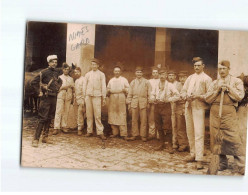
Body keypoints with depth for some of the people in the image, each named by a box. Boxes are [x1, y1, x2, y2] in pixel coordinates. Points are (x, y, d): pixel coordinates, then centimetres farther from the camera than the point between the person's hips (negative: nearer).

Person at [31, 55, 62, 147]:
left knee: (49, 118, 11)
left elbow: (59, 81, 33)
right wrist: (43, 87, -11)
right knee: (42, 119, -9)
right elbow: (33, 82, -11)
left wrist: (58, 87, 14)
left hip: (54, 98, 7)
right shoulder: (44, 72, -8)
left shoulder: (56, 73, 12)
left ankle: (45, 137, 19)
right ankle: (36, 139, -6)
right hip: (46, 98, -7)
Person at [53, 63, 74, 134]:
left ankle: (64, 126, 7)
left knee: (66, 112, 0)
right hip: (61, 96, -3)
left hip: (68, 97, 3)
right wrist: (64, 87, -12)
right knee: (58, 111, -9)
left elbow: (73, 88, 17)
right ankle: (56, 128, -11)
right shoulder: (59, 77, 10)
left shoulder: (71, 79, 18)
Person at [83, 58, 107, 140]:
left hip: (97, 96, -3)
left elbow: (103, 86, 5)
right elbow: (85, 85, 15)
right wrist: (84, 96, 10)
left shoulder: (101, 74, 6)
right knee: (89, 114, 3)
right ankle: (89, 131, 10)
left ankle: (100, 132, -5)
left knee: (97, 115, -8)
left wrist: (104, 98, 2)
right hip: (88, 96, 3)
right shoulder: (87, 74, 13)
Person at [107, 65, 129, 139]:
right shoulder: (111, 80, 20)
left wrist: (124, 89, -14)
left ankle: (123, 133, -7)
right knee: (112, 116, 1)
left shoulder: (124, 80, 11)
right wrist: (109, 91, -1)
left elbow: (128, 89, 7)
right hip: (112, 100, 3)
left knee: (122, 116, -8)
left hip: (121, 99, -3)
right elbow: (107, 89, 22)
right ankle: (115, 132, 10)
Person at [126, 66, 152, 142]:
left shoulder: (146, 82, 7)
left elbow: (149, 93, 5)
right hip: (134, 103, 2)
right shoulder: (132, 82, 14)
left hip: (143, 103, -2)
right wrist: (129, 102, 8)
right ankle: (134, 135, 11)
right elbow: (130, 93, 14)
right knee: (134, 119, 4)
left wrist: (148, 103, -1)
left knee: (143, 120, -2)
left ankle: (143, 135, 5)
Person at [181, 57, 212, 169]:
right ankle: (193, 154, 20)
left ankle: (199, 160, -13)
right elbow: (183, 91, 17)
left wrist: (198, 96, -18)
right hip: (188, 106, 6)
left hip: (199, 107, -6)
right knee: (190, 132, 9)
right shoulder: (190, 78, 19)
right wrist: (186, 96, -4)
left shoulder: (206, 79, 2)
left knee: (199, 133, -12)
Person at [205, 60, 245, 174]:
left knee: (234, 139, -9)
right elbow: (207, 98, 8)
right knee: (217, 138, 4)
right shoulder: (214, 83, 18)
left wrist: (228, 88, -7)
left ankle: (241, 166, -3)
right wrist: (217, 90, -3)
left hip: (229, 113, -4)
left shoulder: (236, 81, 9)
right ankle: (222, 163, 17)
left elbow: (240, 96, -5)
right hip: (215, 113, 4)